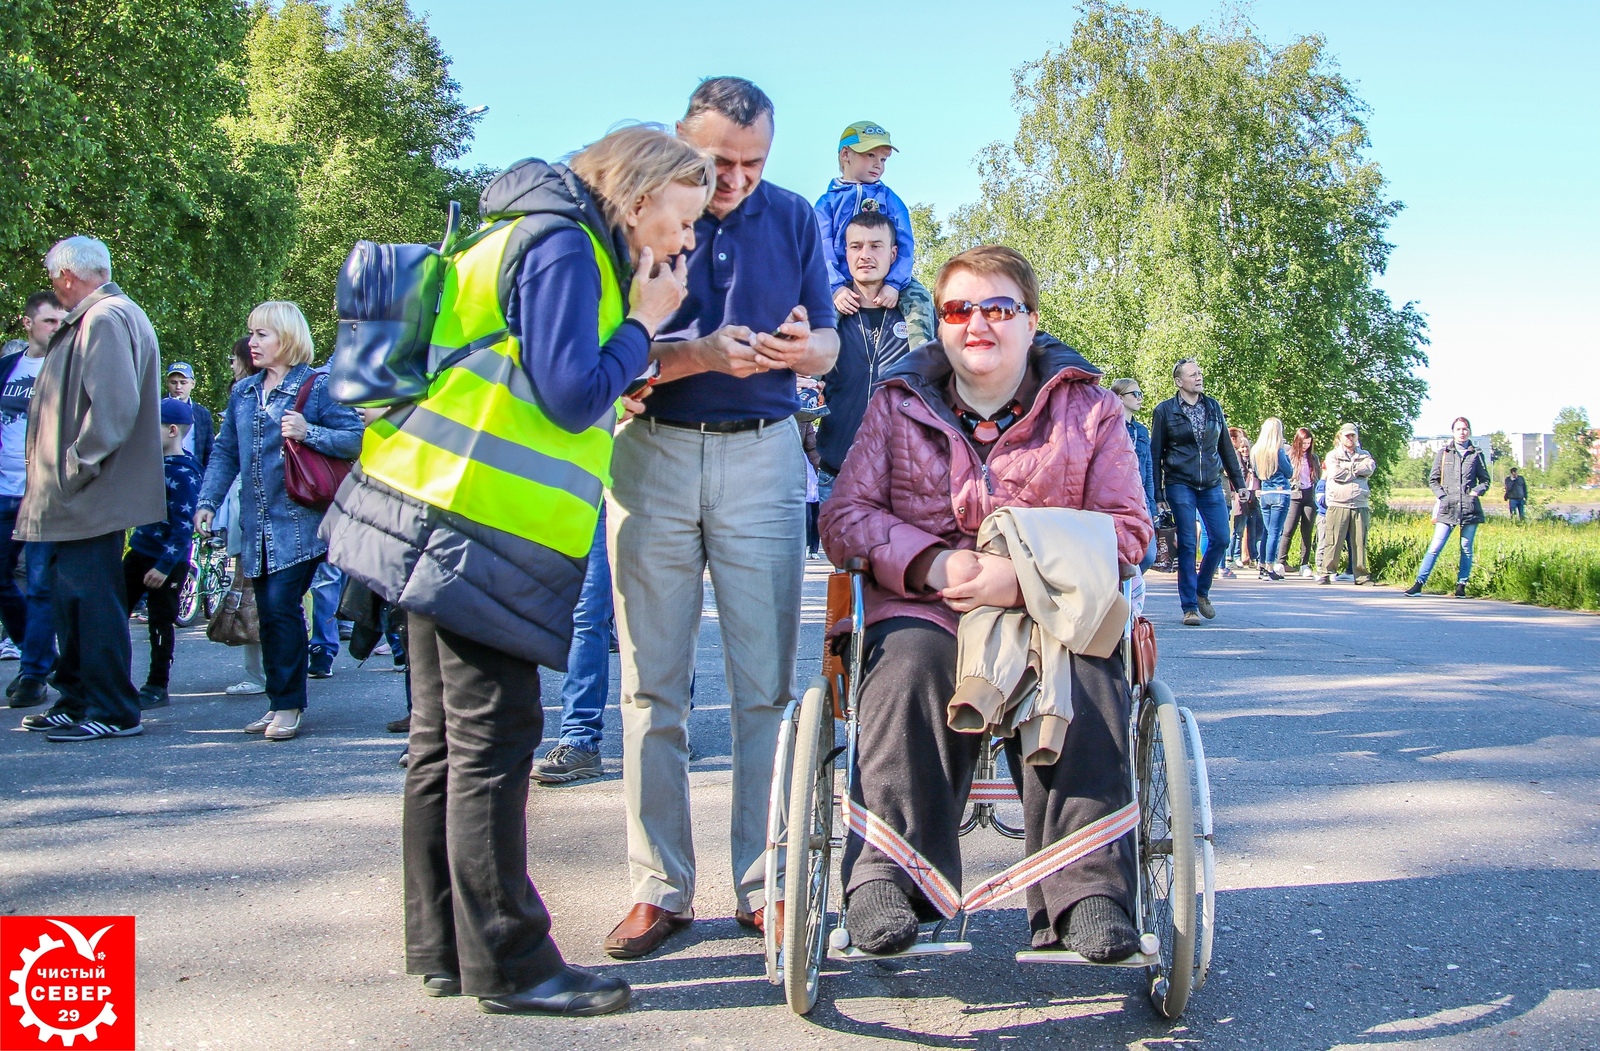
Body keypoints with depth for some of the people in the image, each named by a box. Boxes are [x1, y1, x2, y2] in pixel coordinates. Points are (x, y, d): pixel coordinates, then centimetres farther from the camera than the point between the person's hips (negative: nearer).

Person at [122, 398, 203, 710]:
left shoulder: (183, 473, -17)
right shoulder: (154, 461, 8)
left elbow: (184, 526, -21)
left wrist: (164, 566, -23)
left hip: (167, 560, -9)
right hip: (140, 550, 9)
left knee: (161, 623, 0)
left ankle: (157, 687, 10)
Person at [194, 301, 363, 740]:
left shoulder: (317, 387, -4)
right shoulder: (243, 392, 14)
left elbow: (357, 438, -10)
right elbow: (226, 451, 16)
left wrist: (309, 433, -22)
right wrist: (208, 501, 6)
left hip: (297, 522, -6)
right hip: (257, 524, 6)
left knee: (282, 605, -10)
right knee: (267, 613, 8)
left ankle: (288, 705, 0)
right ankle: (279, 703, 17)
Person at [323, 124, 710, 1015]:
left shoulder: (541, 240, 21)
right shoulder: (562, 248, -10)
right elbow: (571, 393, -17)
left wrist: (617, 396, 11)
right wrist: (644, 323, -5)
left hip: (440, 518, 11)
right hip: (479, 527, -11)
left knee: (448, 737, 12)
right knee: (494, 737, -7)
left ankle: (445, 947, 21)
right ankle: (509, 964, 0)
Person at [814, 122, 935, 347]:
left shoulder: (890, 199, 14)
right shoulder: (828, 201, 10)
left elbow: (905, 244, 2)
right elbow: (823, 249, -1)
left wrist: (893, 284, -17)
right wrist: (836, 288, -19)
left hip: (885, 277, 1)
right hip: (842, 281, -1)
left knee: (918, 297, -24)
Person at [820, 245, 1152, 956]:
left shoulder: (1088, 408, 13)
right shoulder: (898, 404, 15)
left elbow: (1128, 526, 4)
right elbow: (845, 517, 6)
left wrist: (1028, 574, -15)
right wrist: (935, 564, -14)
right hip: (923, 606, 1)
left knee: (1089, 683, -33)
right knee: (908, 666, -35)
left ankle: (1087, 891, -28)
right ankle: (886, 878, -32)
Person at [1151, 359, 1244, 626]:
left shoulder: (1214, 408, 11)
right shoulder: (1164, 411, -1)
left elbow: (1226, 448, 16)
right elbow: (1155, 454, 0)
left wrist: (1239, 482, 11)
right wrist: (1158, 492, -5)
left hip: (1212, 485, 4)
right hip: (1180, 485, -4)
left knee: (1221, 539, -1)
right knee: (1187, 545, -4)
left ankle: (1201, 591, 22)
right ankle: (1189, 607, 2)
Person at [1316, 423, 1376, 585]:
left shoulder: (1364, 455, 18)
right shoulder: (1333, 455, 10)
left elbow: (1370, 467, -5)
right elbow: (1336, 473, -9)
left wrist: (1348, 467, -6)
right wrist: (1357, 470, 1)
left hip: (1360, 505, 3)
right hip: (1338, 505, -3)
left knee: (1359, 542, 3)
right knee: (1333, 541, -6)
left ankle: (1360, 575, 9)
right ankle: (1325, 573, -1)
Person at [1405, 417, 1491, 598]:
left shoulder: (1476, 454, 9)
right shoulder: (1443, 453, 8)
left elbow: (1485, 480, 15)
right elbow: (1432, 480, 11)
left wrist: (1477, 491, -3)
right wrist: (1442, 495, -3)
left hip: (1470, 508, 1)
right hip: (1447, 508, -1)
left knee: (1466, 549, 5)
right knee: (1435, 547, -8)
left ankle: (1461, 585, 14)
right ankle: (1419, 583, -8)